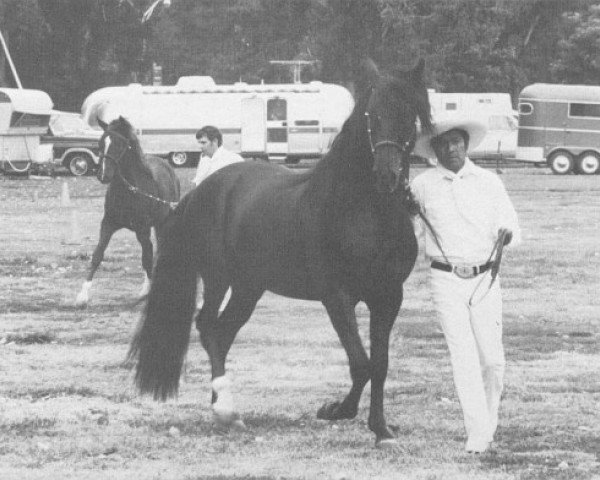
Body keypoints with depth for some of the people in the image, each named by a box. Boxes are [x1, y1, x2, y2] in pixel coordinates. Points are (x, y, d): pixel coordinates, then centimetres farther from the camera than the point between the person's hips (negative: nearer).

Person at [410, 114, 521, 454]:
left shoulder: (489, 183, 5)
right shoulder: (422, 187, 4)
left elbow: (513, 230, 6)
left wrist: (507, 235, -17)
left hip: (485, 278, 1)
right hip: (446, 281, -1)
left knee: (492, 358, -1)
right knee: (464, 356, -7)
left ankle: (490, 416, 24)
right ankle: (479, 432, -5)